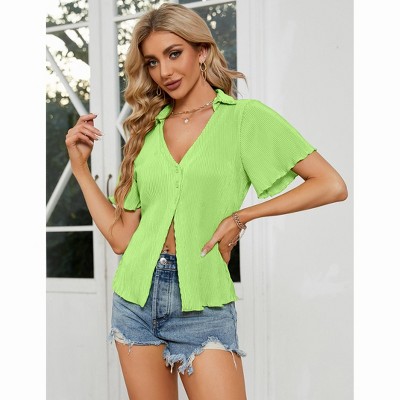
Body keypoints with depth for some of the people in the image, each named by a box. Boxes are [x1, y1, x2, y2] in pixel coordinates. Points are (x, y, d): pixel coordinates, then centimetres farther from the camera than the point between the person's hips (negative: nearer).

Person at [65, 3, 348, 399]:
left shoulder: (245, 117, -2)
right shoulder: (148, 130, 10)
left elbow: (332, 186, -8)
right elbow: (120, 237, 7)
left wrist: (243, 215, -10)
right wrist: (80, 165, 5)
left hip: (202, 303, -4)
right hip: (136, 296, 4)